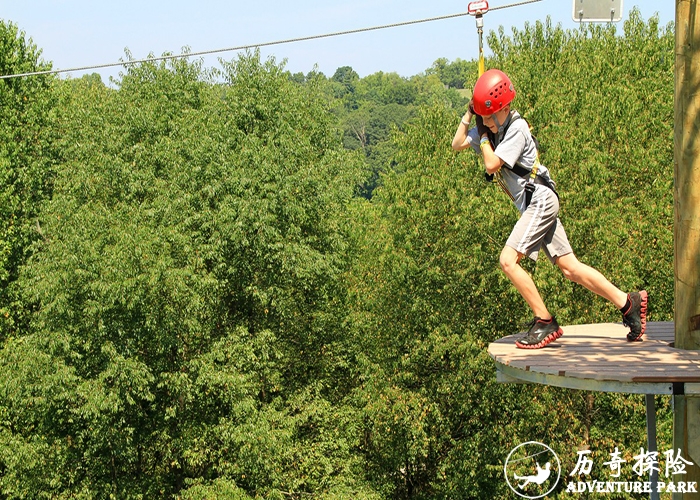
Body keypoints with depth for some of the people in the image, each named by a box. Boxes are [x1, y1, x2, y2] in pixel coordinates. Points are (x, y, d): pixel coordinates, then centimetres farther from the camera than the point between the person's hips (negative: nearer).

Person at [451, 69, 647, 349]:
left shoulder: (516, 128, -15)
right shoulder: (491, 126, 10)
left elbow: (491, 165, -20)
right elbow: (457, 145, 15)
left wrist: (483, 136, -7)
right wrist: (468, 117, 4)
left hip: (540, 200, -9)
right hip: (534, 206, 9)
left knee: (508, 260, -18)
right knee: (569, 267, 6)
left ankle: (545, 323, -13)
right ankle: (628, 303, 11)